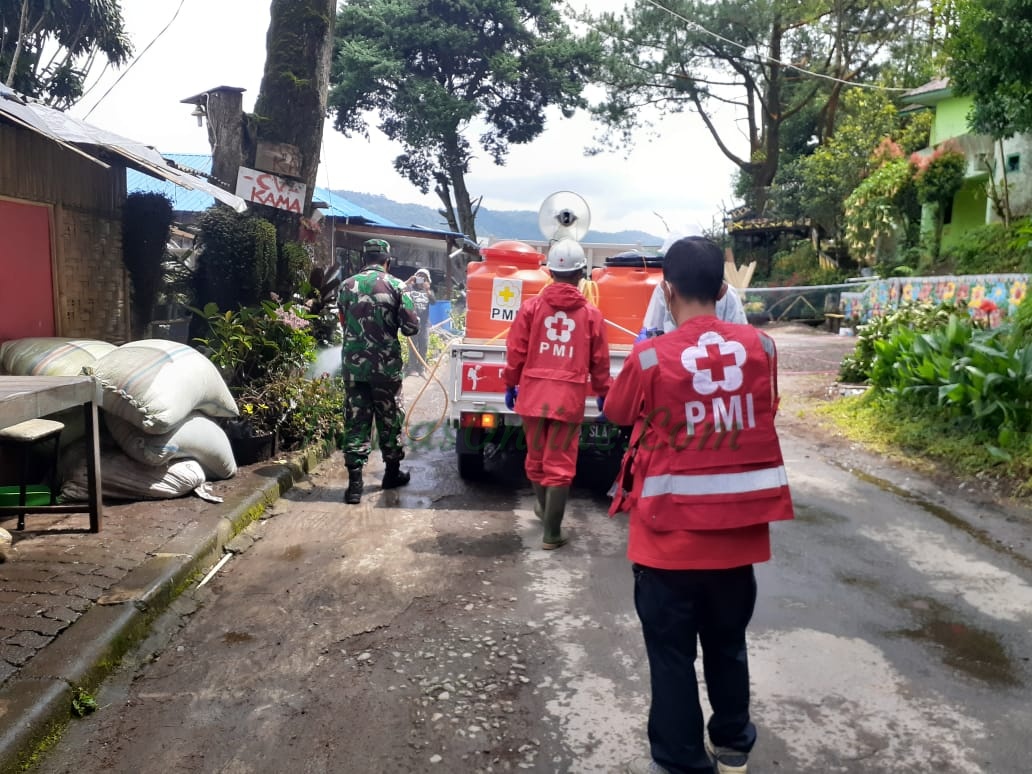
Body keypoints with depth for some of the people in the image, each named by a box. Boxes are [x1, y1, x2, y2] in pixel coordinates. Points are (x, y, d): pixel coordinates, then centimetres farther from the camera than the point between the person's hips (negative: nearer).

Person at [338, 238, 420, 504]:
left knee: (355, 421, 4)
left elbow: (344, 321, 12)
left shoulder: (347, 285, 3)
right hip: (386, 365, -2)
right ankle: (392, 472, 26)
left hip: (353, 364, 2)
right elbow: (411, 327, -7)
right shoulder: (395, 285, -6)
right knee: (389, 419, 13)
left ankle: (355, 482, 0)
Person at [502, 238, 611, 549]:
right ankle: (552, 533, 6)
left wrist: (510, 385, 16)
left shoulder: (531, 306, 0)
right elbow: (599, 362, 4)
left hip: (533, 394, 2)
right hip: (569, 398, -2)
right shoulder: (591, 314, -2)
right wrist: (603, 394, 18)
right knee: (560, 464, 3)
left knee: (536, 457, 20)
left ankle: (542, 507, 43)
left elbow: (515, 352, 2)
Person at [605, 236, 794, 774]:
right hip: (739, 529, 5)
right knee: (728, 644, 23)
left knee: (672, 654, 11)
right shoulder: (760, 347, -4)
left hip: (672, 534, -4)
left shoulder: (651, 358, -15)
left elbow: (616, 414, 3)